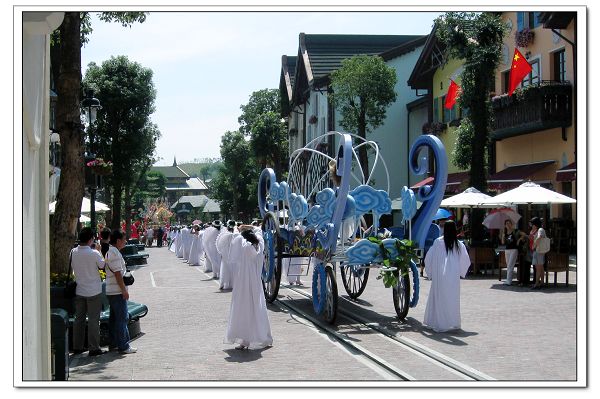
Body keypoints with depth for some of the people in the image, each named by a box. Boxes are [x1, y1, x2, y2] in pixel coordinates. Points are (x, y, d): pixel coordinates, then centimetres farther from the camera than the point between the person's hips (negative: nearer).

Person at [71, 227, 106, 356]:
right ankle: (94, 348, 4)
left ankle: (77, 347, 19)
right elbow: (102, 266, -2)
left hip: (79, 291, 5)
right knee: (93, 320, 1)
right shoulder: (94, 254, -17)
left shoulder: (73, 252, -3)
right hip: (93, 291, -5)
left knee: (79, 319, 13)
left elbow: (73, 268, 8)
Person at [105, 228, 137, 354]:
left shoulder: (110, 251, 15)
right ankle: (123, 346, -3)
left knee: (114, 317, 15)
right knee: (122, 318, -6)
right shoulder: (115, 253, -18)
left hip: (111, 291, 11)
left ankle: (113, 343, 22)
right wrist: (124, 290, -17)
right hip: (117, 291, -11)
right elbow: (117, 274, -21)